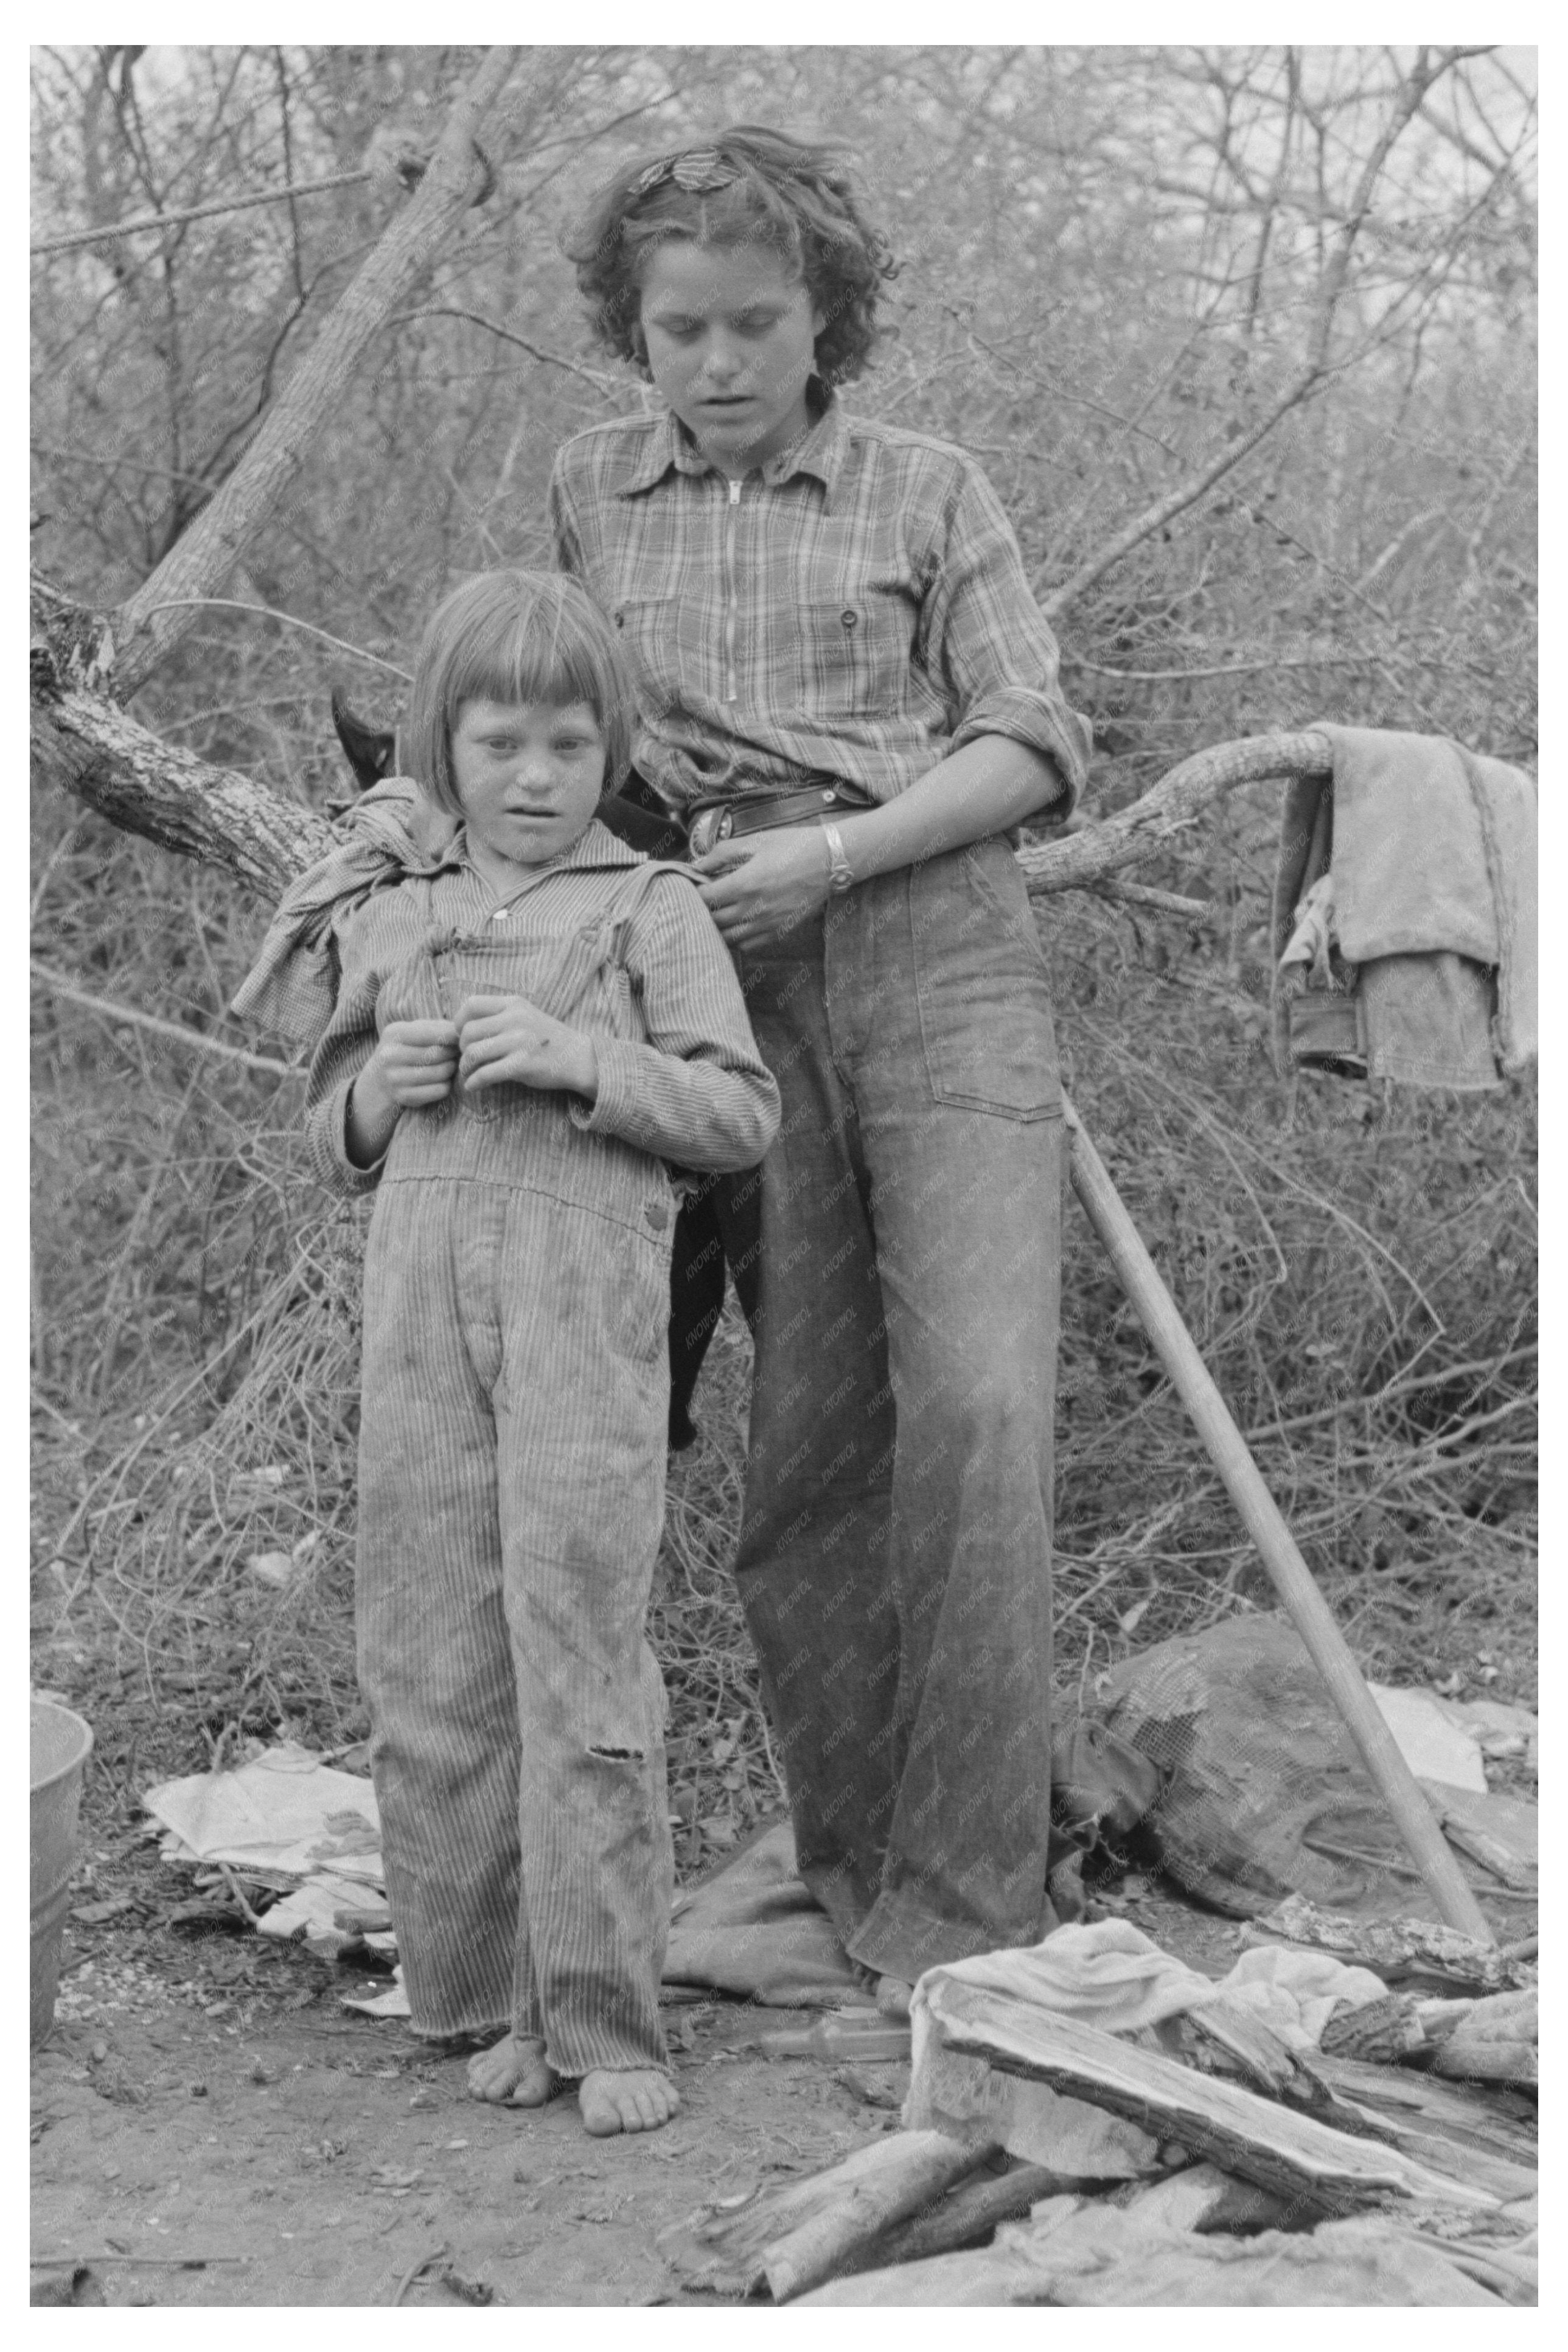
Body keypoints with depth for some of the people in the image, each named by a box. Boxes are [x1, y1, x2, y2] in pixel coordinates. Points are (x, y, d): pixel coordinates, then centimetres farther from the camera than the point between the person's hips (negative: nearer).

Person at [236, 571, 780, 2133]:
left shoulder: (646, 909, 6)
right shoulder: (383, 918, 16)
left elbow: (738, 1115, 0)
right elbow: (334, 1141, 21)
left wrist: (576, 1056, -13)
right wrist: (378, 1090, -1)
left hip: (585, 1283, -3)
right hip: (420, 1284, 4)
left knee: (579, 1644, -8)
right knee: (431, 1659, 3)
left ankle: (606, 2021, -1)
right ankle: (495, 1993, 15)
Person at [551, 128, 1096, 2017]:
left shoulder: (925, 490, 9)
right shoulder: (588, 495, 16)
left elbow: (1035, 745, 3)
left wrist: (833, 853, -9)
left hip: (938, 963, -2)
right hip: (731, 1003, 2)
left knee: (976, 1403, -16)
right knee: (806, 1443, 0)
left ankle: (965, 1901, -10)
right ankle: (849, 1865, 12)